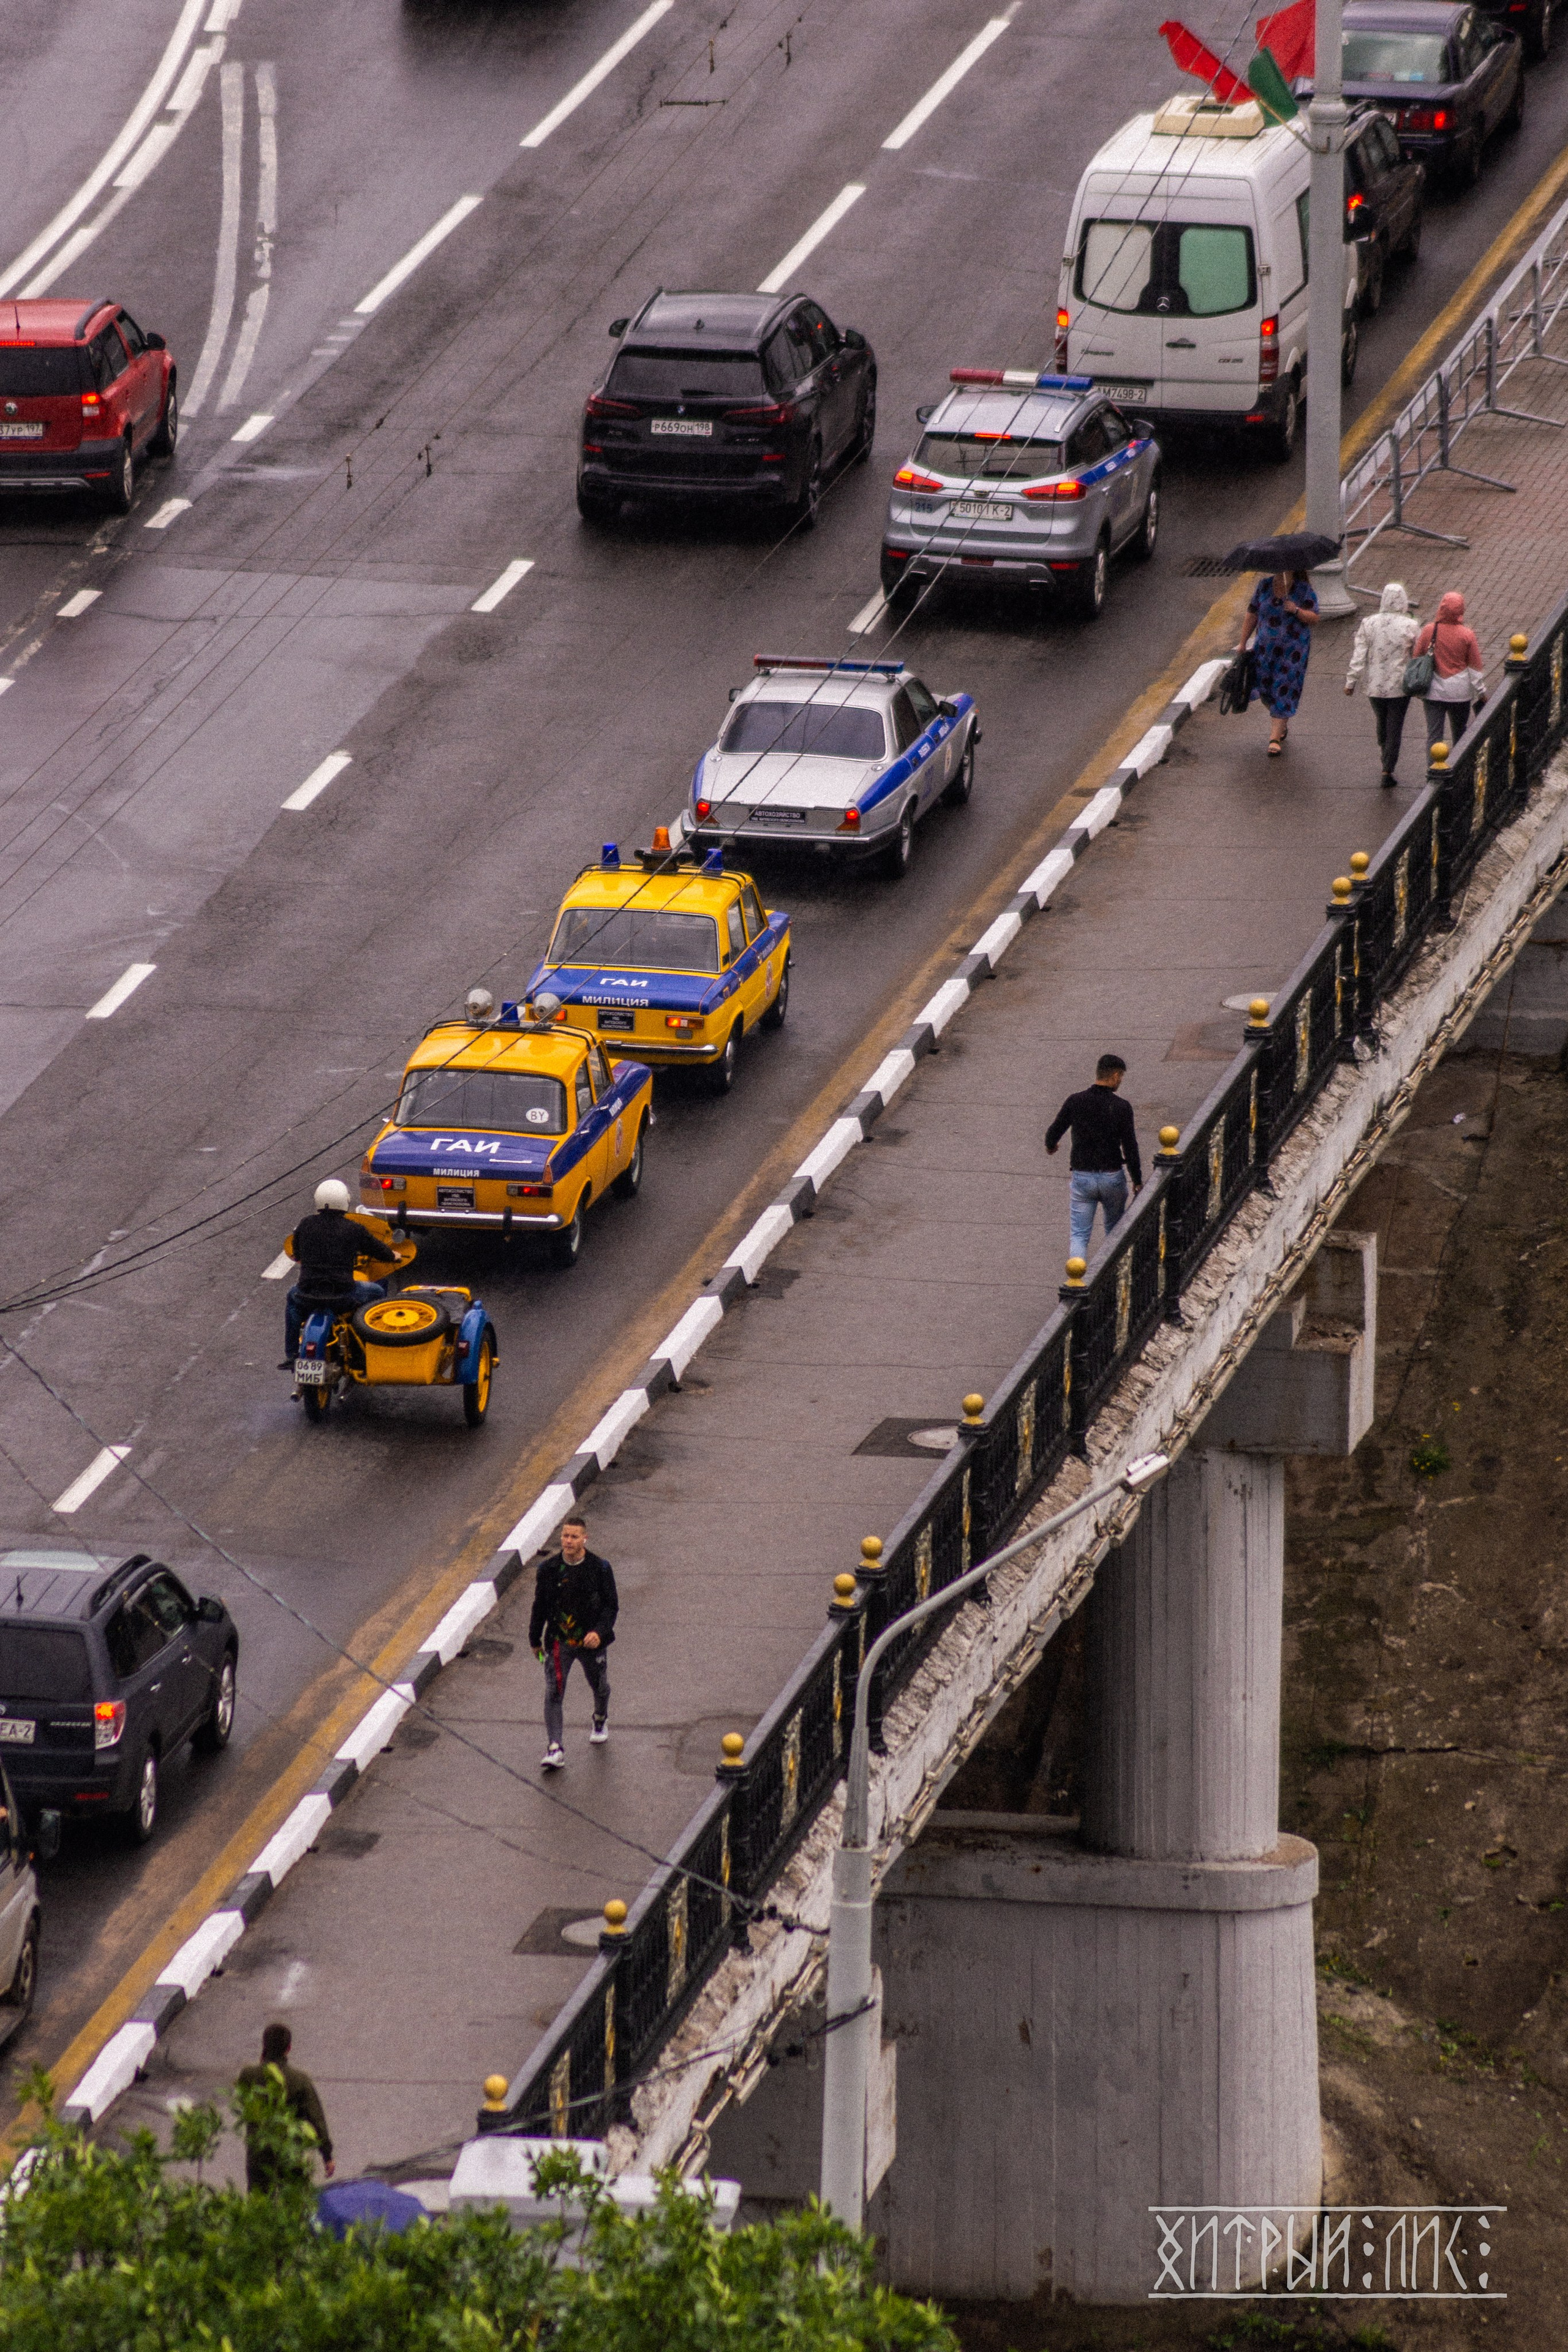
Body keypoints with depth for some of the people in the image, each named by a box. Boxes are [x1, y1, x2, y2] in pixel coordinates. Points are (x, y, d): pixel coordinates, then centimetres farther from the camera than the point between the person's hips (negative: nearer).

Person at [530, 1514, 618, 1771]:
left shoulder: (600, 1569, -8)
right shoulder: (548, 1569, -3)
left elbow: (611, 1605, -4)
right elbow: (540, 1606, 8)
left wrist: (599, 1632, -20)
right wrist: (535, 1640, 14)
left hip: (591, 1642, 0)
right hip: (559, 1641, 0)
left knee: (599, 1687, 19)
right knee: (553, 1693, -13)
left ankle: (601, 1721, 52)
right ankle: (554, 1748, -14)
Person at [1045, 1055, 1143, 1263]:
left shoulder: (1075, 1102, -6)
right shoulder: (1121, 1108, -12)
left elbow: (1054, 1131, 4)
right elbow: (1130, 1147, -10)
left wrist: (1050, 1145, 29)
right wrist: (1137, 1181, 3)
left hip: (1082, 1177, 1)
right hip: (1113, 1178, -1)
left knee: (1079, 1236, 3)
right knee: (1115, 1230, 23)